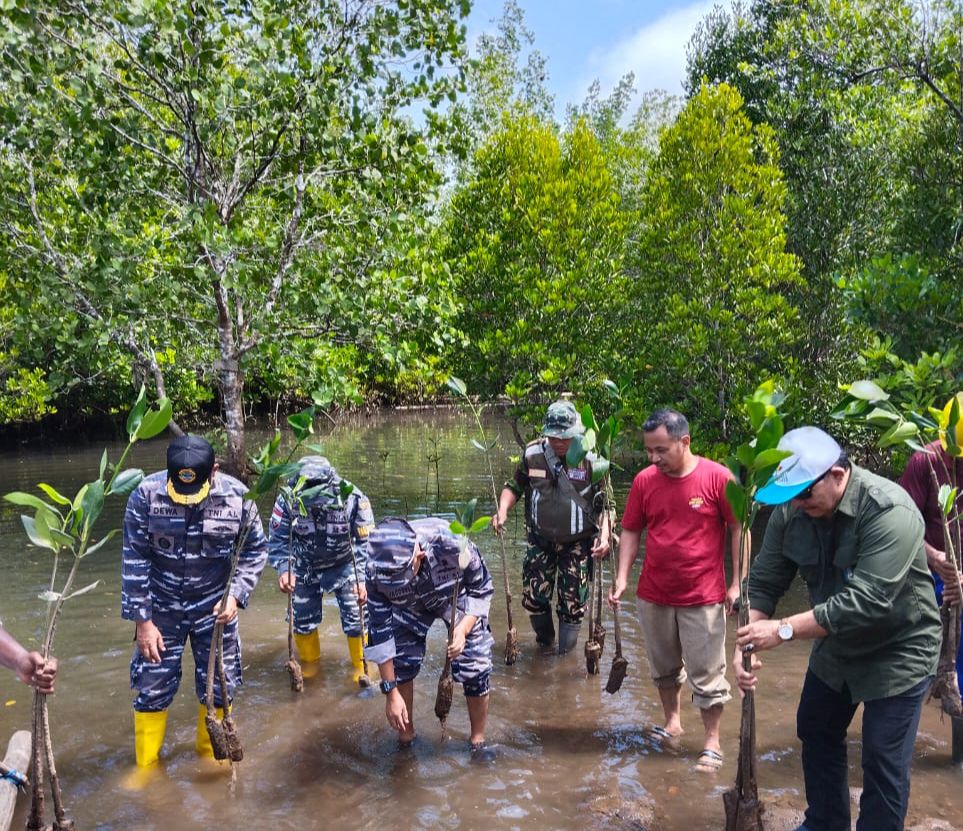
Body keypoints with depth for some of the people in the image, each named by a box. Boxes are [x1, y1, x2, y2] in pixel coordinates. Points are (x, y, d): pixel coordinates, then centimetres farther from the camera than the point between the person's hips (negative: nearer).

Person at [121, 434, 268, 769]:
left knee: (219, 686, 10)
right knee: (152, 688, 5)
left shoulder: (237, 496, -16)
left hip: (215, 606, 1)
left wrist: (236, 595, -14)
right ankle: (146, 766, 29)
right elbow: (135, 561, -12)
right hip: (162, 607, -1)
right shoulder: (146, 494, -19)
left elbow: (255, 550, -2)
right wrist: (143, 621, -12)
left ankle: (209, 754, 36)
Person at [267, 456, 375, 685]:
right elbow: (277, 539, -17)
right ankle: (310, 664, 37)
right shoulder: (288, 500, -27)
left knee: (355, 619, -1)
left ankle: (360, 666, 24)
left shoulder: (353, 499, -30)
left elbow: (365, 543, -21)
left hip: (344, 565, -2)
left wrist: (362, 578, -28)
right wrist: (283, 569, -33)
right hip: (306, 567, 2)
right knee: (302, 619, 10)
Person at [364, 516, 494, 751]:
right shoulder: (377, 570, -34)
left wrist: (463, 629, -36)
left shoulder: (452, 544, -42)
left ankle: (478, 739, 16)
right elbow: (380, 631, -23)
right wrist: (391, 692, -20)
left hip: (459, 596, -1)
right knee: (400, 663, -7)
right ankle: (406, 733, 19)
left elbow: (482, 589, -21)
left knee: (473, 669, -8)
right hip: (411, 605, 2)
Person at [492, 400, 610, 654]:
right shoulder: (532, 454, -9)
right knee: (533, 596, 5)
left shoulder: (591, 459, -15)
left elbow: (606, 503, -8)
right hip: (540, 539, 2)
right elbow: (514, 487, 5)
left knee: (573, 602, 4)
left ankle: (566, 653, 27)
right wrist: (502, 511, -12)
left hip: (578, 542, -2)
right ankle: (544, 640, 35)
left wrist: (604, 536, -21)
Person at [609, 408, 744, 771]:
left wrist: (736, 583, -6)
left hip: (703, 597, -3)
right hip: (654, 595, 4)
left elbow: (738, 529, -6)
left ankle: (712, 742, 23)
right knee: (664, 667, 19)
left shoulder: (718, 477, -13)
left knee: (707, 674, 7)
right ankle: (672, 722, 40)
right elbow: (631, 532, 5)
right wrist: (622, 577, -4)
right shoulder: (644, 481, -3)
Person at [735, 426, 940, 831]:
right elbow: (763, 583, -10)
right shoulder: (791, 510, -14)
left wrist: (784, 630, -39)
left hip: (896, 651, -6)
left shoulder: (889, 510, -32)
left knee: (883, 761, -1)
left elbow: (866, 601, -38)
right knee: (816, 733, 18)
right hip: (835, 644, 6)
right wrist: (747, 644, -23)